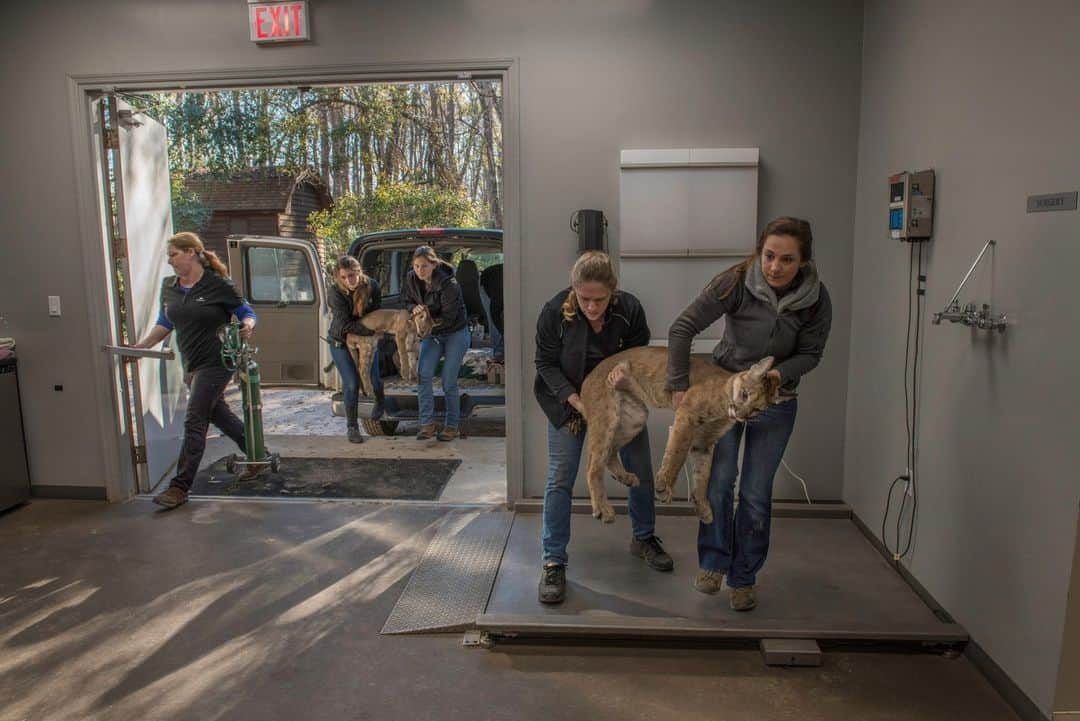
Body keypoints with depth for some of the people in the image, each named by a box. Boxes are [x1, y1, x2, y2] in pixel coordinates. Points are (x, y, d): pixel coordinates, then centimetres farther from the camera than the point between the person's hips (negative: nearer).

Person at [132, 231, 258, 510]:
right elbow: (165, 323, 16)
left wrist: (248, 325, -25)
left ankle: (179, 487, -3)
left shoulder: (219, 285, -12)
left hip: (216, 362, -8)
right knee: (220, 415, 17)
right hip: (191, 364, 8)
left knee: (194, 422, -8)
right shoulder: (168, 287, 7)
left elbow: (246, 312, -4)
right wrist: (143, 345, 6)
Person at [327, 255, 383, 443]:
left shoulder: (372, 286, -14)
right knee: (351, 384, -7)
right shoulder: (334, 292, -24)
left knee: (373, 379, 3)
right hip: (341, 342, -3)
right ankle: (352, 426, 9)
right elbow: (344, 325, -27)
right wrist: (372, 330, -32)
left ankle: (380, 403, 39)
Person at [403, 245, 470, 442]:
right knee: (423, 374, -12)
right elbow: (410, 301, 9)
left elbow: (449, 317, -23)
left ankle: (452, 425, 16)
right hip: (431, 334, 5)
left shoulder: (448, 284, -26)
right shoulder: (411, 279, -8)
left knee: (449, 382, -1)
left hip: (455, 334, -5)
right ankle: (427, 423, -4)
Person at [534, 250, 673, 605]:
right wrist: (578, 403, -24)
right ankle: (553, 562, 6)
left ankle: (644, 538, 35)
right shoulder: (555, 312, -25)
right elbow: (546, 364, -14)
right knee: (560, 478, -6)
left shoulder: (630, 309, -22)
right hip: (568, 401, -2)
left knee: (641, 470, 10)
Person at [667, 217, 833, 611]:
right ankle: (713, 561, 14)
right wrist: (679, 385, -21)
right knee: (718, 480, -9)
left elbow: (810, 353, -4)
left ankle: (743, 578, 22)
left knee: (756, 495, 3)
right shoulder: (736, 282, -23)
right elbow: (682, 328, -20)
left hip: (775, 401, 1)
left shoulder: (816, 299, -17)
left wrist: (780, 373, -23)